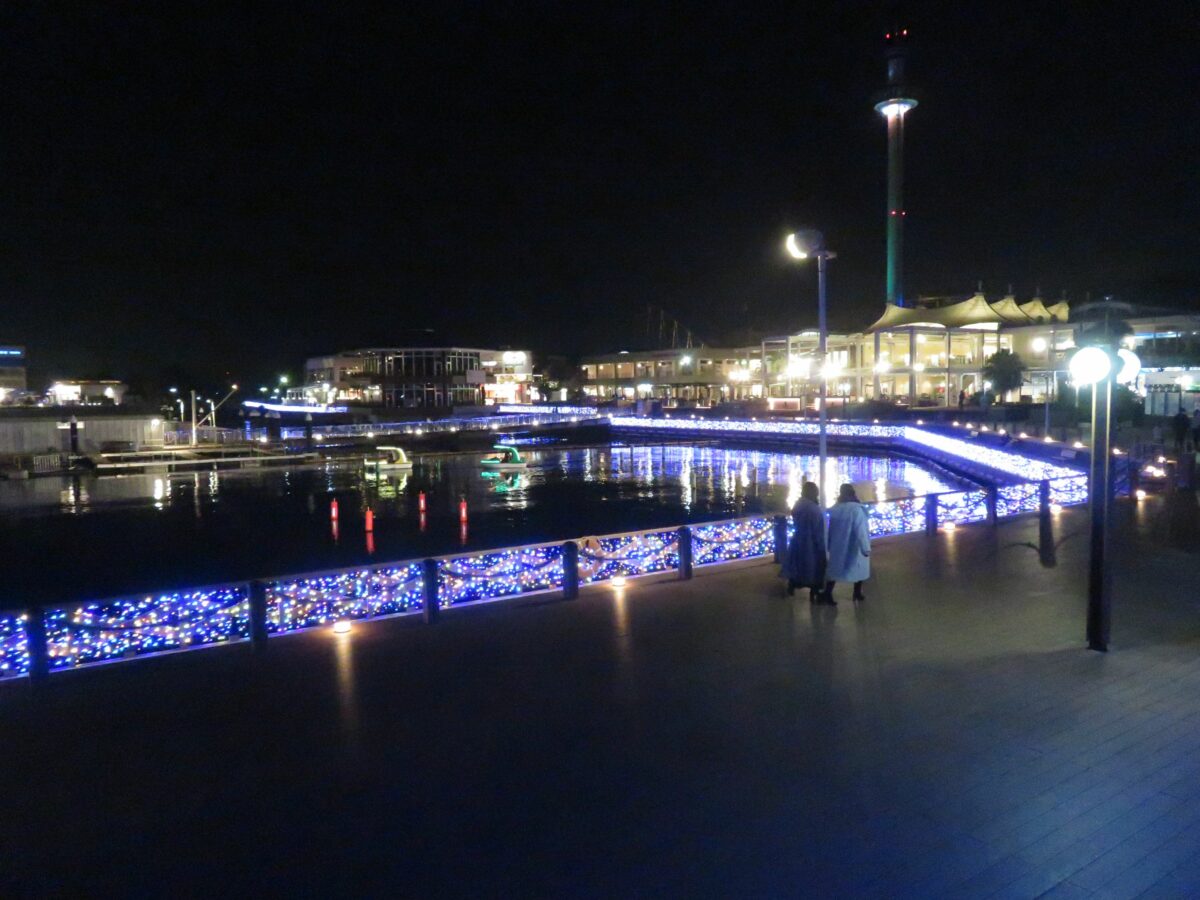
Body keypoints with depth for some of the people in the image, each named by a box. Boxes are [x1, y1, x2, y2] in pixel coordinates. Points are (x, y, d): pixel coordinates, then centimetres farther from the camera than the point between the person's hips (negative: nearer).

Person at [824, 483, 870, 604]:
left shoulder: (834, 509, -2)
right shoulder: (856, 509, -19)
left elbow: (830, 529, 5)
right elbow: (861, 530, -23)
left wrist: (829, 545, 14)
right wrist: (866, 548, -22)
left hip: (837, 547, 4)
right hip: (854, 547, -4)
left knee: (835, 570, 10)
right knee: (859, 569, 18)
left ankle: (828, 594, 4)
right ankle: (857, 593, 27)